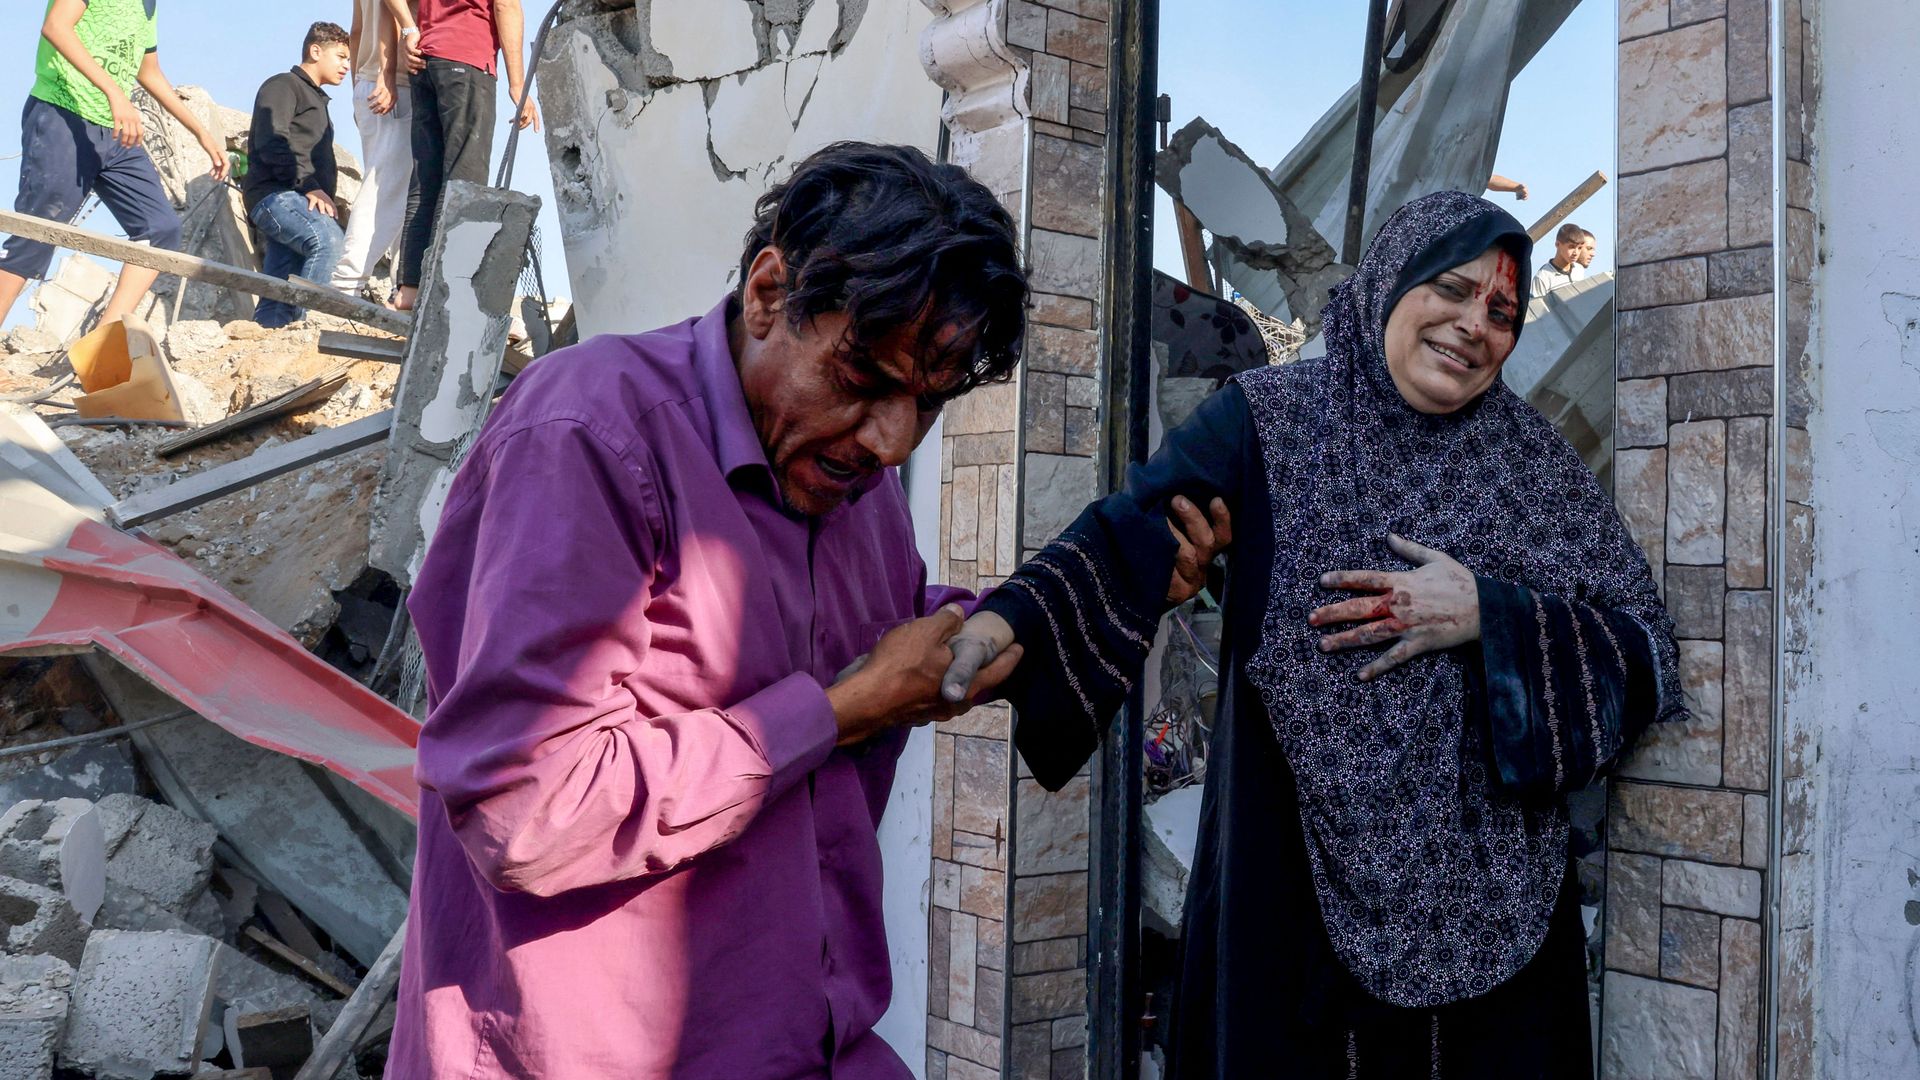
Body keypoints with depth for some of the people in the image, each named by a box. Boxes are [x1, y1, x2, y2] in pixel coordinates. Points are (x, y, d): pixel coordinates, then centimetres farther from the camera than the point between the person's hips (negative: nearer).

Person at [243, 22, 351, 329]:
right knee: (329, 241, -34)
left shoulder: (315, 99, 33)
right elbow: (272, 143, -11)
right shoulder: (283, 85, 4)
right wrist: (308, 186, -17)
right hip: (276, 194, -9)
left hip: (300, 200, 9)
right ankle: (295, 320, -39)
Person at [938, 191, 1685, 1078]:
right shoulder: (1268, 420, -1)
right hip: (1296, 879, -2)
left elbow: (1645, 652, 1)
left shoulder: (1534, 463, 5)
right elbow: (1131, 540, -16)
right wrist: (1011, 621, -34)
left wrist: (1487, 615, -14)